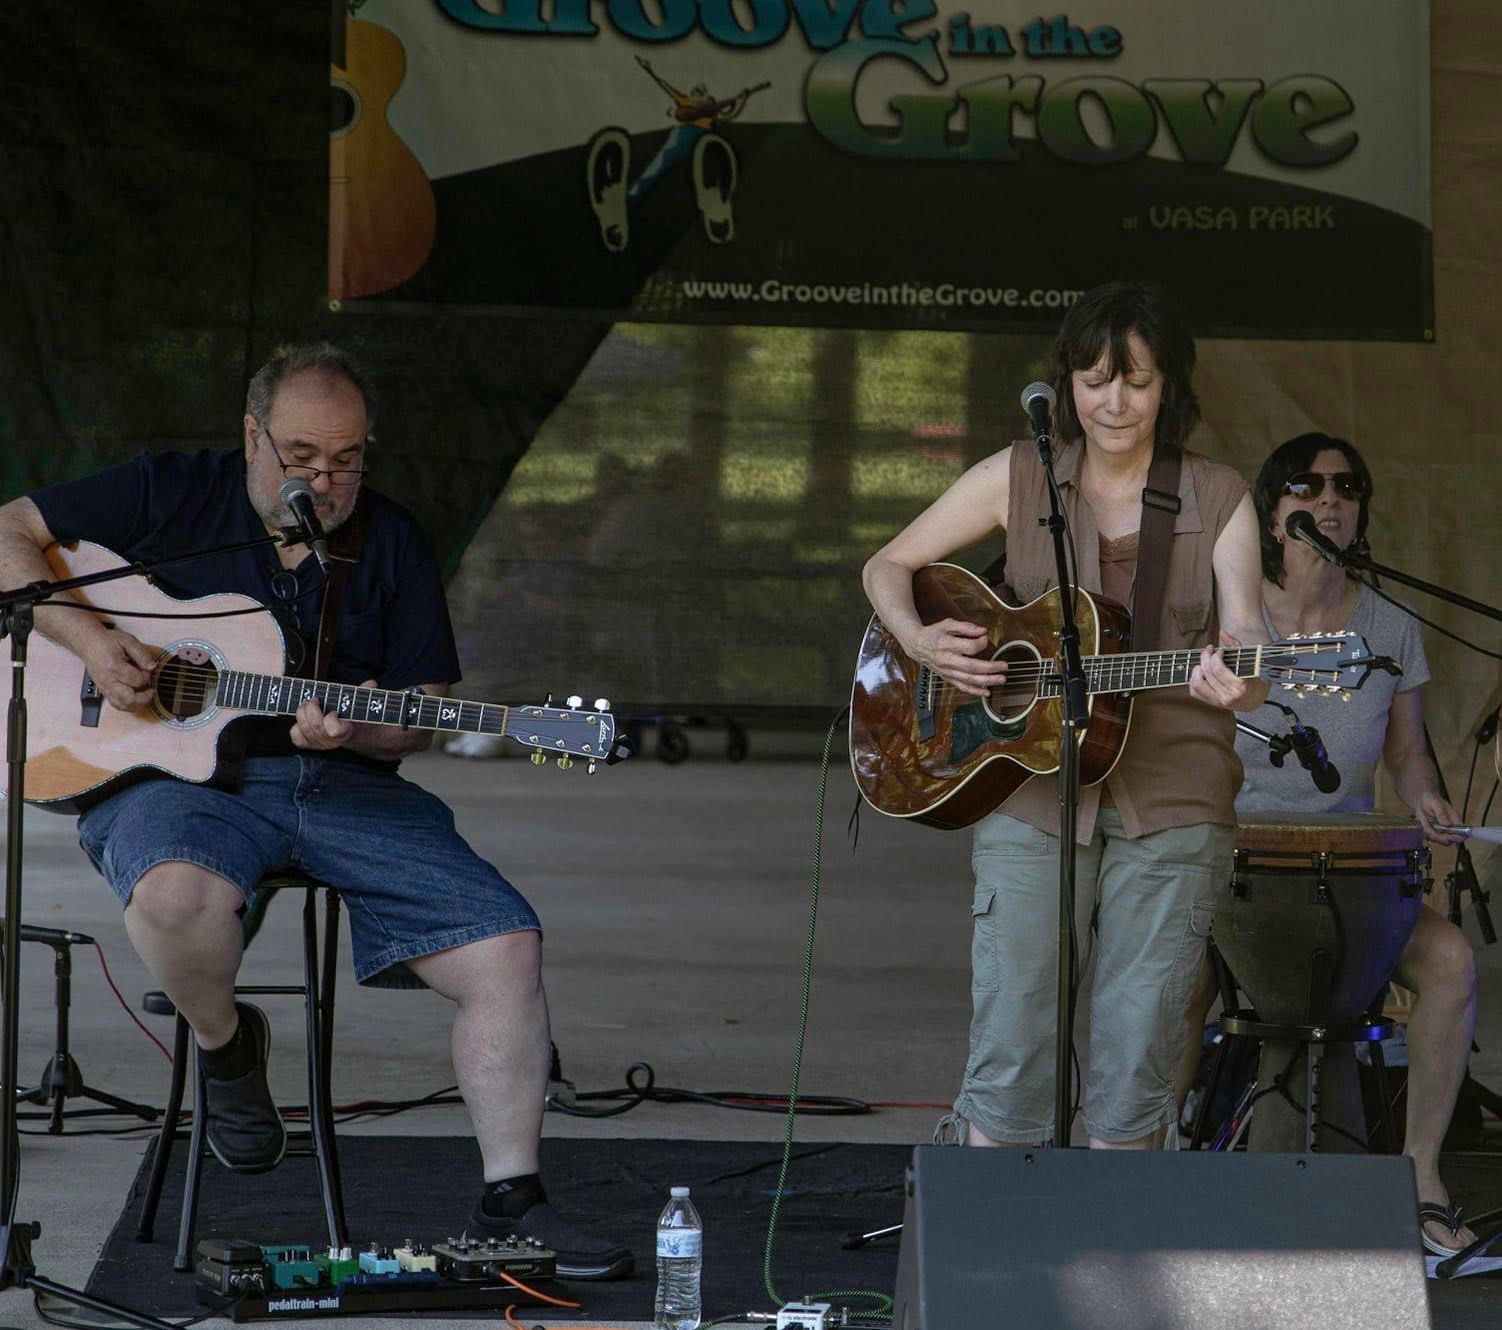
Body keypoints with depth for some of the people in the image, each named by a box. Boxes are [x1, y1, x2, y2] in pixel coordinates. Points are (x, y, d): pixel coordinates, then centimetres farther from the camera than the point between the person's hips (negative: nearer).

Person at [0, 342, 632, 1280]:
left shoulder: (391, 544, 12)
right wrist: (85, 637, -11)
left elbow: (421, 715, 10)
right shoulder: (171, 495, 5)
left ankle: (509, 1205, -6)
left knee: (506, 948, -16)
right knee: (176, 891, -40)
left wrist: (353, 730, -14)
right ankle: (227, 1049, -6)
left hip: (344, 784, 3)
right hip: (177, 779, -3)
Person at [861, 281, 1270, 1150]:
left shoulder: (1218, 499, 4)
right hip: (1030, 791, 0)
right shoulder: (1019, 478, 5)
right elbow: (889, 566, 13)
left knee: (1136, 1061, 0)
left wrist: (1236, 681, -28)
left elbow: (1244, 642, -5)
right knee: (1010, 1055, -3)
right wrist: (920, 641, -7)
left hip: (1171, 804, 0)